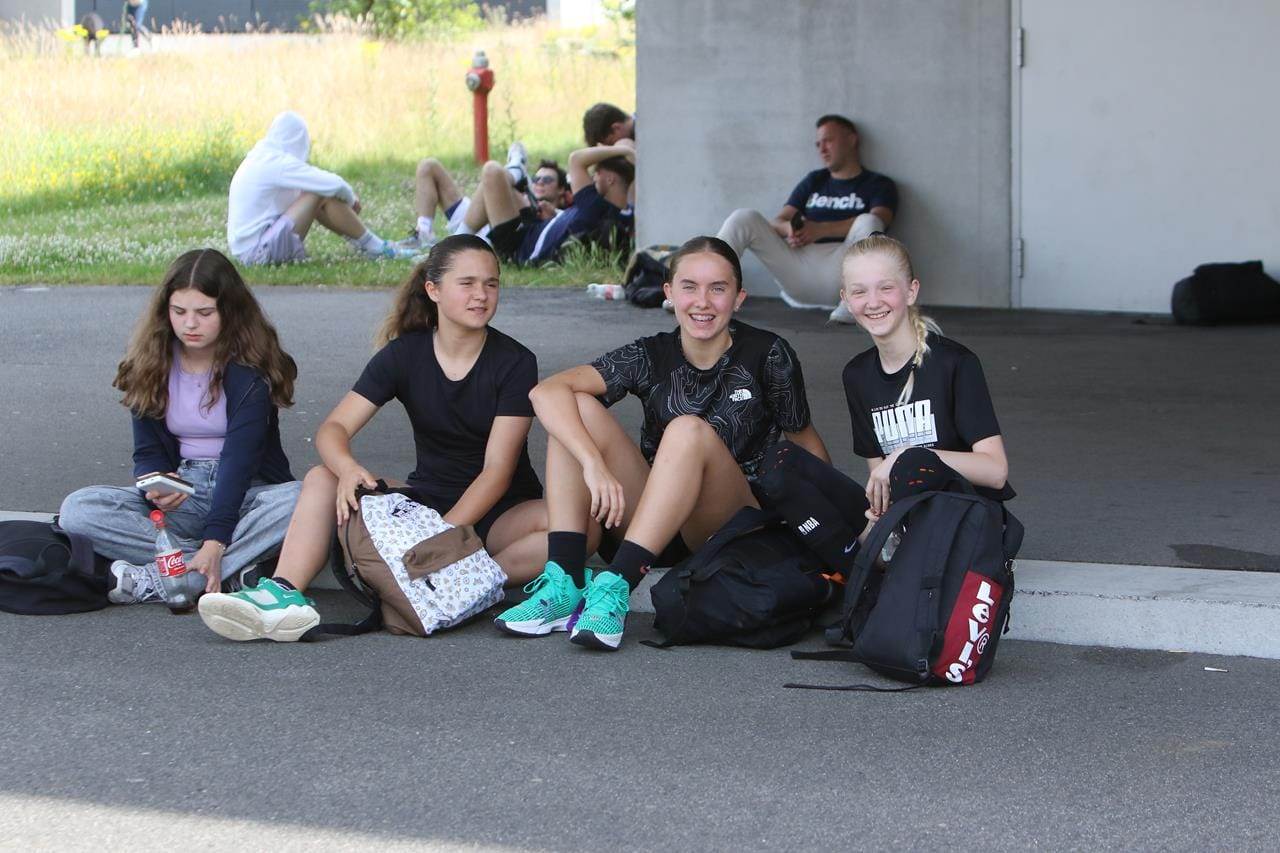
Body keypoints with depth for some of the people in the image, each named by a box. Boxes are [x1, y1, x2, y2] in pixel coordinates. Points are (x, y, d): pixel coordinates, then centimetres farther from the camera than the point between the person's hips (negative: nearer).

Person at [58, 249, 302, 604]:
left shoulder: (250, 369, -13)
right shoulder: (152, 365, 0)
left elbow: (239, 457, -23)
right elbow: (148, 451, 2)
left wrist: (214, 543, -36)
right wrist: (156, 488, -24)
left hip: (246, 492, -3)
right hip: (182, 496, 3)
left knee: (301, 501, -38)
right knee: (77, 510, -22)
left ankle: (154, 580, -36)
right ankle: (236, 570, -30)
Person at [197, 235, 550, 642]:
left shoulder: (514, 362, -9)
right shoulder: (404, 355, -1)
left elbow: (498, 468, -16)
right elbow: (333, 428, -9)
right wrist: (348, 468, -34)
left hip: (498, 512, -3)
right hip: (427, 498, 3)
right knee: (323, 478, -20)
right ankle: (284, 593, -42)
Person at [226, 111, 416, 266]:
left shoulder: (261, 156, 13)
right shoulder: (278, 162, -16)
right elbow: (334, 185, -19)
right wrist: (351, 198, 2)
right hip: (259, 250, -9)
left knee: (321, 193, 13)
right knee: (324, 195, -11)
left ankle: (362, 243, 18)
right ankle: (376, 248, -1)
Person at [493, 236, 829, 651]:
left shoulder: (767, 355, -5)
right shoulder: (651, 356, -2)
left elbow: (804, 439, 4)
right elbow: (546, 392, -15)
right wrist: (595, 464, -31)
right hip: (653, 529, 3)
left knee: (688, 430, -31)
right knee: (577, 408, -16)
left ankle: (614, 588, -38)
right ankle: (564, 583, -26)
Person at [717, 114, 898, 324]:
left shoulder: (878, 185, 12)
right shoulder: (814, 180, 25)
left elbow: (876, 222, -9)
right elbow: (777, 222, 17)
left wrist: (821, 230, -20)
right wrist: (789, 229, -9)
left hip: (839, 269, -4)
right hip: (799, 264, 4)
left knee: (867, 221, -30)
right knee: (744, 218, -12)